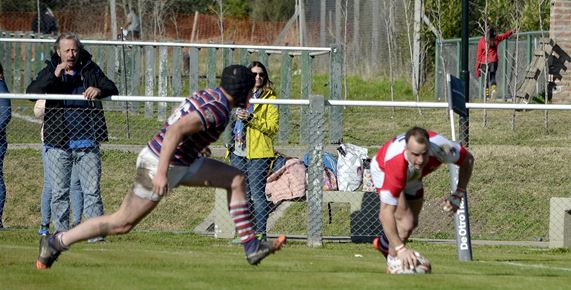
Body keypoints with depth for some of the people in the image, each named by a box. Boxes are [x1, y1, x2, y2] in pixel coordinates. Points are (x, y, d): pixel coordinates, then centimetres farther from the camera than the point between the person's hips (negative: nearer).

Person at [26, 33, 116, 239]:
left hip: (87, 143, 0)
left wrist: (99, 90, -16)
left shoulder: (90, 70, 7)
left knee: (92, 191, -3)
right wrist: (54, 77, -21)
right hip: (59, 144, 0)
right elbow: (31, 92, -9)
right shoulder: (49, 72, 5)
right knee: (59, 192, 3)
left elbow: (113, 89, 8)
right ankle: (61, 232, 10)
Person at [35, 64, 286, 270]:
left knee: (236, 180, 8)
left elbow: (178, 121, 22)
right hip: (164, 165, -10)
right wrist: (162, 173, -34)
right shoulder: (218, 111, -22)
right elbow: (176, 130, -32)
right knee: (122, 223, -1)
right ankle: (57, 243, 9)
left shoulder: (208, 94, 8)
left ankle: (251, 247, 7)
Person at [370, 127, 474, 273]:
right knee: (406, 222, -21)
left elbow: (468, 159, -15)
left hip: (412, 177, 5)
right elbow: (386, 212, -47)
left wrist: (458, 195, -22)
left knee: (412, 223, 17)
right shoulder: (396, 163, -49)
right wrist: (400, 248, -53)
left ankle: (383, 244, 47)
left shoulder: (441, 147, -40)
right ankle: (393, 261, 3)